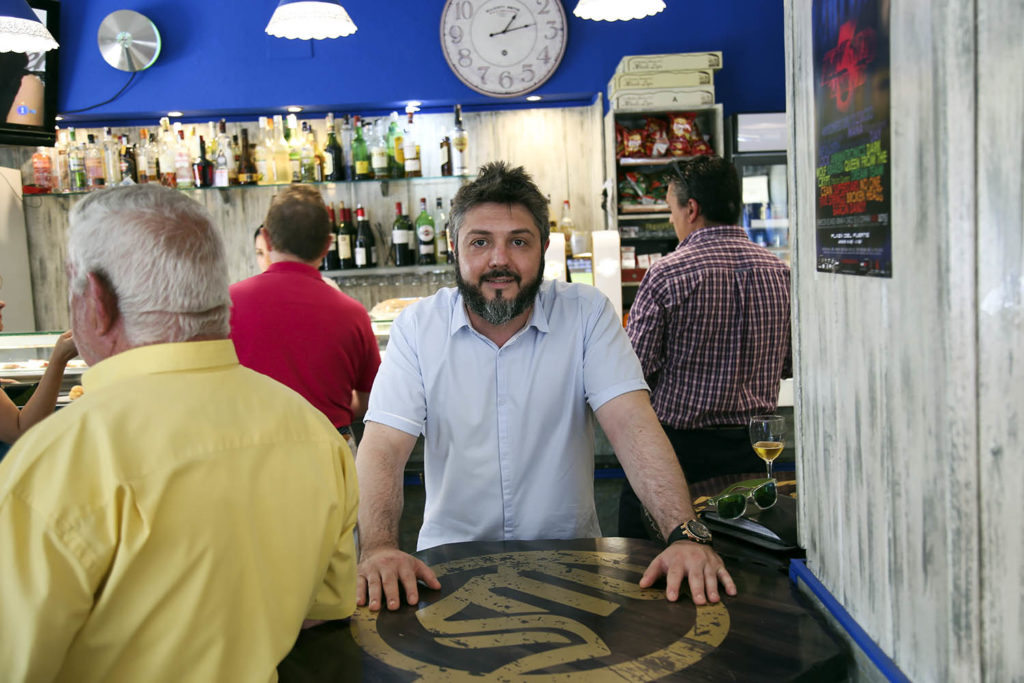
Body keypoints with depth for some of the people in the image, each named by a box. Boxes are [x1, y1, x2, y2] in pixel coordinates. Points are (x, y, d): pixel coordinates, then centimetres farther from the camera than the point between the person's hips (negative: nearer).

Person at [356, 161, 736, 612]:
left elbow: (631, 424, -14)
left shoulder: (586, 314, -5)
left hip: (569, 557, 0)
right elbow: (384, 447, -13)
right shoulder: (417, 327, -5)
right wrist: (379, 547, -31)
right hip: (452, 562, 1)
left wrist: (686, 534, -28)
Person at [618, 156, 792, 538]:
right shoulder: (780, 271, 2)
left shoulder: (668, 273, -14)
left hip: (681, 446, -5)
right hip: (755, 447, 5)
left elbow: (635, 367, -13)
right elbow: (791, 365, 11)